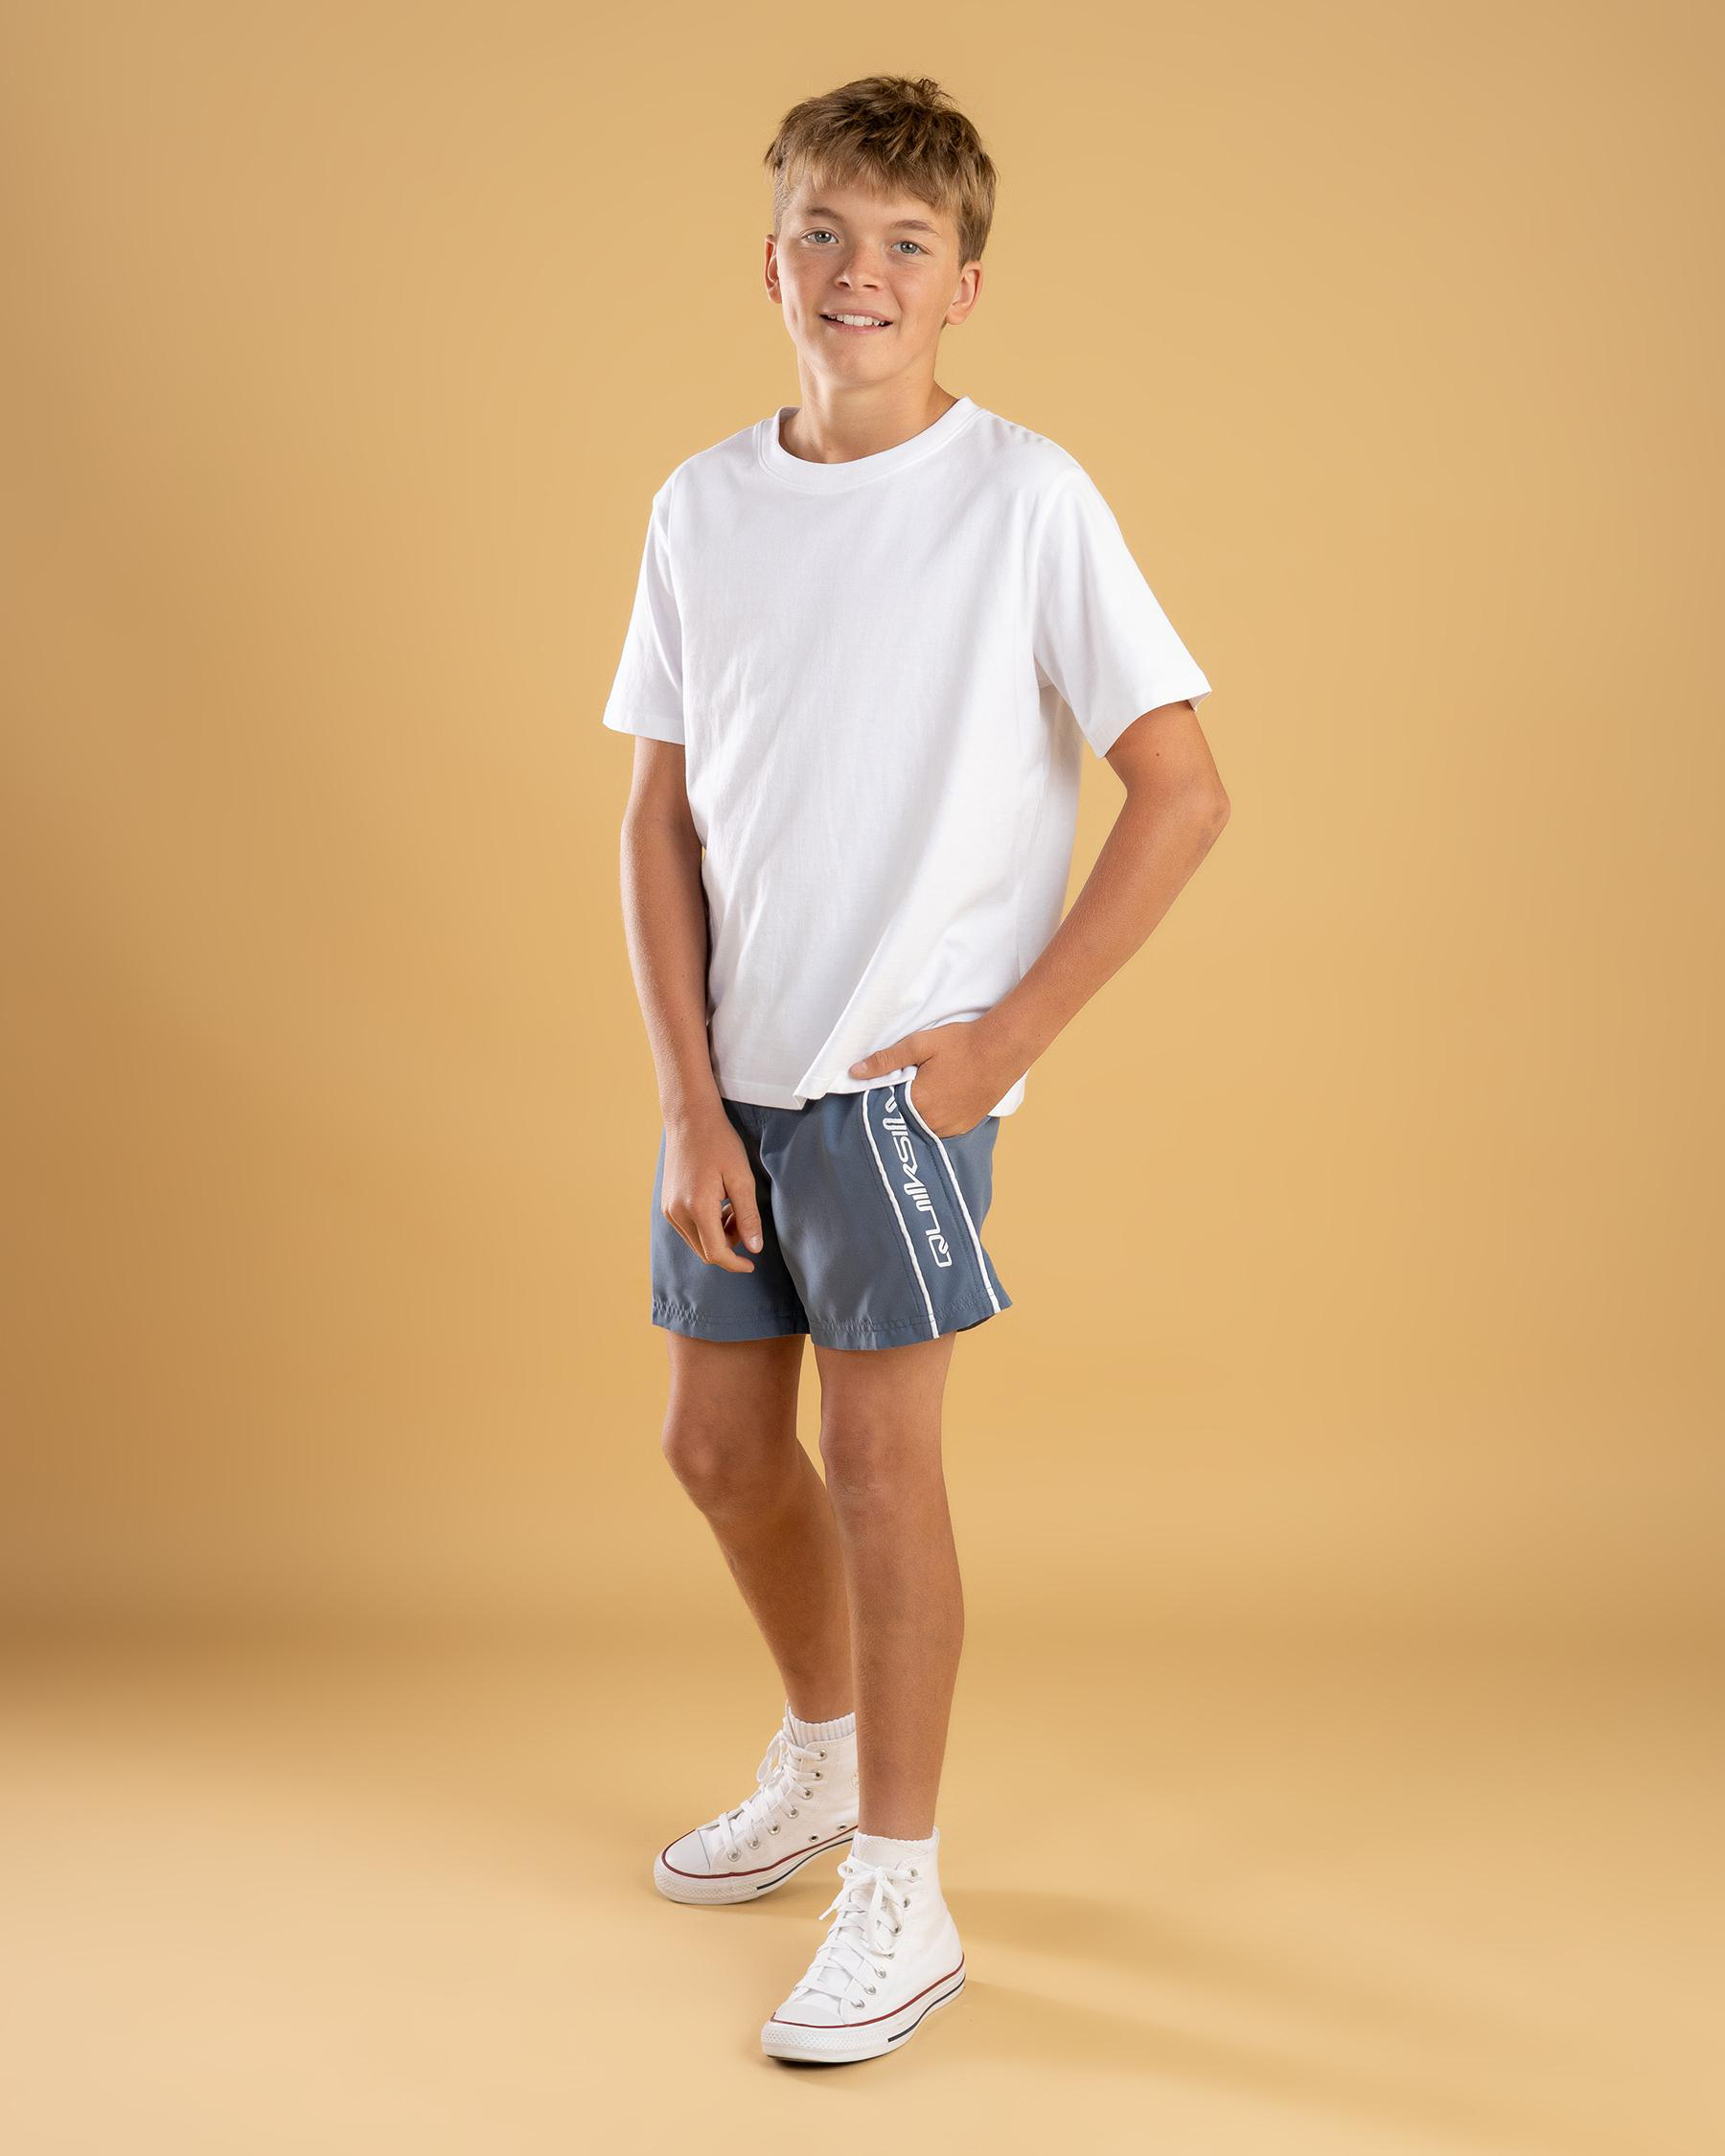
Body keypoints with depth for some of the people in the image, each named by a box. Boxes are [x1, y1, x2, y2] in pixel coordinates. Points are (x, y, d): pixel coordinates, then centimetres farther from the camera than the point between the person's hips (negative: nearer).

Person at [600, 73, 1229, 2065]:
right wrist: (687, 1103, -3)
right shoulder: (702, 505, 4)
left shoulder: (1025, 499, -9)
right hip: (735, 1066, 5)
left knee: (876, 1450, -3)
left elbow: (1182, 793, -9)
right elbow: (661, 815, 5)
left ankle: (898, 1899, 13)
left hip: (905, 1067, -5)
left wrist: (1004, 1041, -11)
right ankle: (822, 1759, 39)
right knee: (719, 1446, 13)